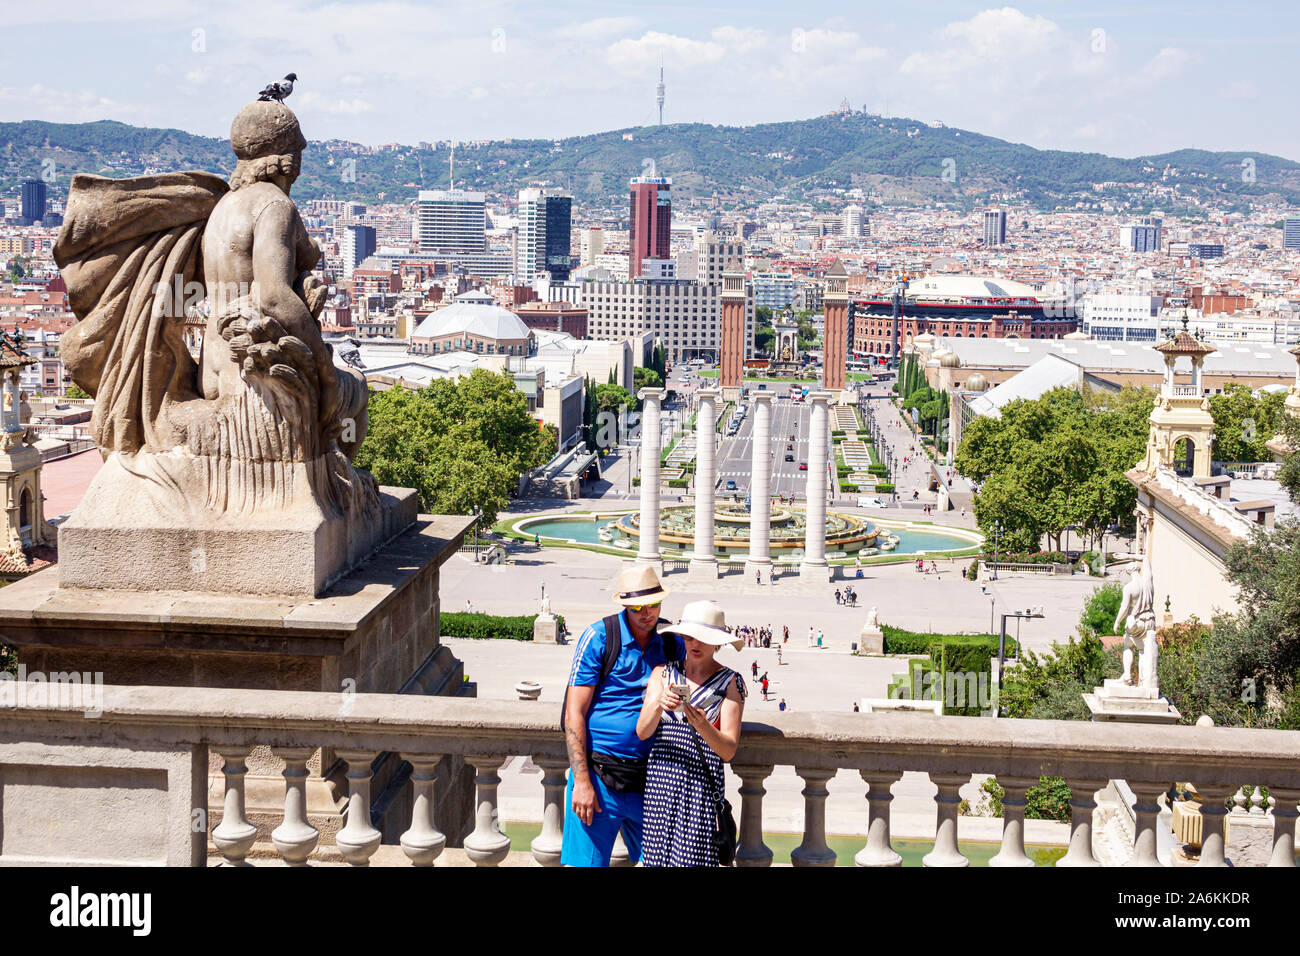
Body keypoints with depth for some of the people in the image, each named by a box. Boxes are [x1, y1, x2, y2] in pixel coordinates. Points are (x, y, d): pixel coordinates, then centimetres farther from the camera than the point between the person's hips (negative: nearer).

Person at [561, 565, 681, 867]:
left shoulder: (672, 641, 8)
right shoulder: (599, 637, -5)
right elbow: (574, 713, -7)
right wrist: (581, 781, -13)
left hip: (650, 780, 4)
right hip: (599, 775, -4)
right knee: (583, 862, -6)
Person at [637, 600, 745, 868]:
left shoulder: (729, 682, 1)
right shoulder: (662, 673, 10)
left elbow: (728, 751, -4)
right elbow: (642, 732, 1)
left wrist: (702, 726, -22)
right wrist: (658, 705, -19)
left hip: (700, 785, -3)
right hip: (659, 778, 3)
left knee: (691, 858, -10)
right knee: (658, 857, 1)